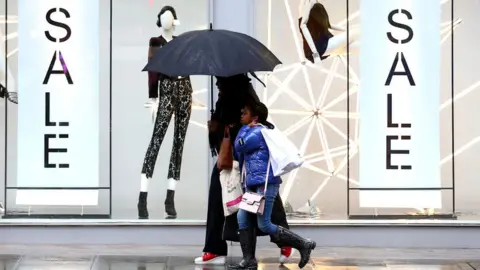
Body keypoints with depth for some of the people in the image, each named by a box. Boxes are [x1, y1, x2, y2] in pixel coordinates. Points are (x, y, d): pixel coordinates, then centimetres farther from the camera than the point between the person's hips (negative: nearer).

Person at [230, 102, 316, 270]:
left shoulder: (258, 132, -12)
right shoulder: (254, 132, 21)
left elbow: (239, 146, -8)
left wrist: (246, 128, 3)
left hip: (265, 183, -11)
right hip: (254, 184, 11)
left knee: (264, 225, -9)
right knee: (242, 218, 6)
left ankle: (303, 245, -1)